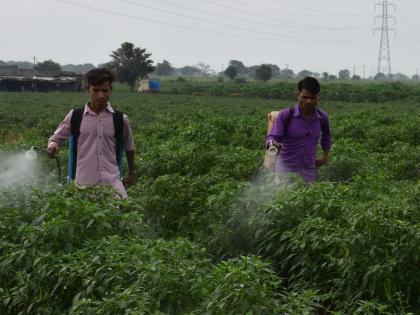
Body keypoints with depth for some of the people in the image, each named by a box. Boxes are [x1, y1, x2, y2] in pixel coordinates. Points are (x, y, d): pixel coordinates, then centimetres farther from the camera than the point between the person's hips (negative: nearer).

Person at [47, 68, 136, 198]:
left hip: (112, 182, 0)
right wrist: (52, 145, -11)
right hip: (84, 183, 0)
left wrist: (132, 172, 28)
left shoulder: (120, 119, 3)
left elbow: (129, 147, 18)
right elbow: (55, 138, 12)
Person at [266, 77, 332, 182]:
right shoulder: (286, 115, -8)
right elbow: (271, 138, -13)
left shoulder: (322, 117, 4)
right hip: (286, 166, -4)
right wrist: (273, 144, -35)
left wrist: (325, 155, 22)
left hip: (309, 169, 4)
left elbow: (326, 135, 26)